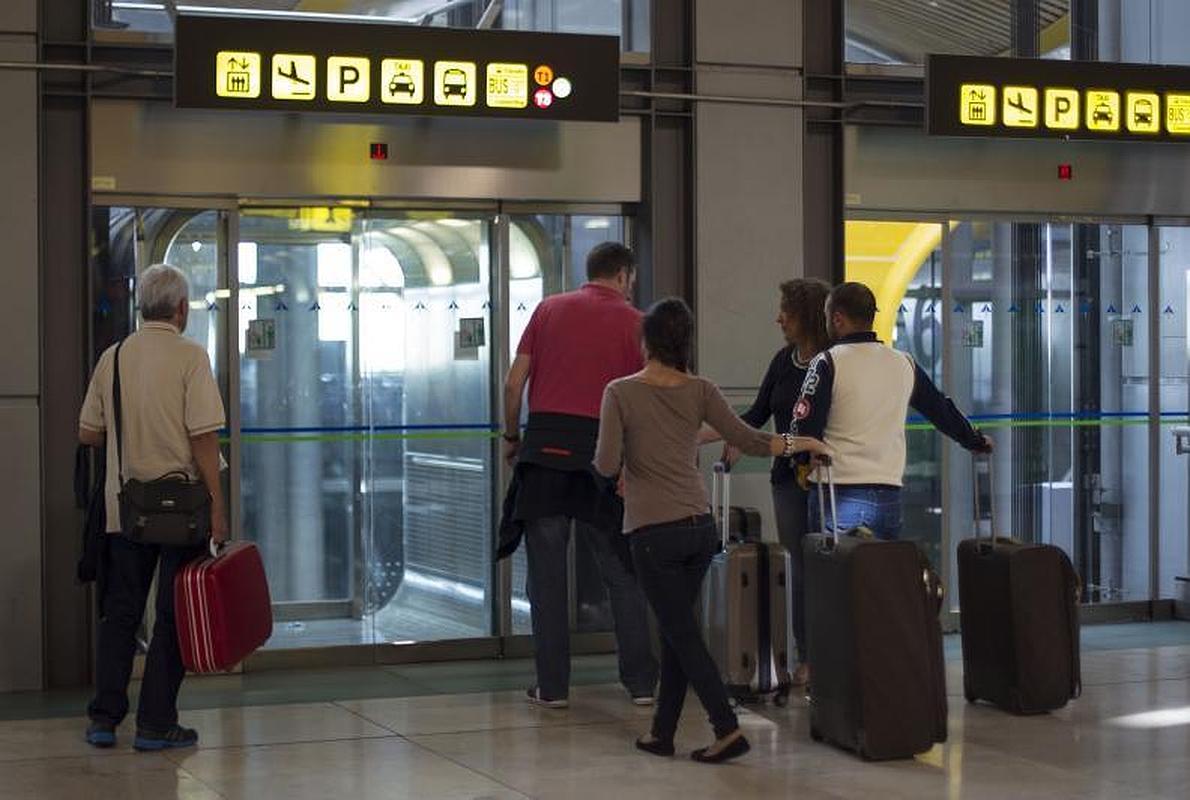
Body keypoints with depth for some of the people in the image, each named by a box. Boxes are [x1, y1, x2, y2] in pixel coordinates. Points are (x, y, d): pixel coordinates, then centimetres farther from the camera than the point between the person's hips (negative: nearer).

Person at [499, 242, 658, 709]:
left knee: (547, 571, 5)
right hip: (602, 451, -1)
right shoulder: (632, 321, 4)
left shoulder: (549, 309, 10)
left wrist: (511, 437, 18)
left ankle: (552, 687, 6)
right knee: (621, 573, 8)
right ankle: (641, 682, 11)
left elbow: (514, 382, 6)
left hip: (545, 447, 1)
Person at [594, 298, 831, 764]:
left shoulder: (620, 393, -8)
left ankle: (728, 730, -7)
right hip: (699, 527, 4)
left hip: (653, 533, -4)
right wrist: (798, 443, 13)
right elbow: (747, 441, -2)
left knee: (682, 634, 1)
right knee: (675, 631, 15)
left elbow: (606, 466, -12)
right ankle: (662, 733, 19)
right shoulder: (700, 392, 0)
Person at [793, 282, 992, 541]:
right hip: (889, 491, 4)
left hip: (838, 493, -4)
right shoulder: (904, 364, 10)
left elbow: (805, 425, -7)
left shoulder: (828, 363, -5)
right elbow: (942, 410, 22)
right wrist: (977, 441, 40)